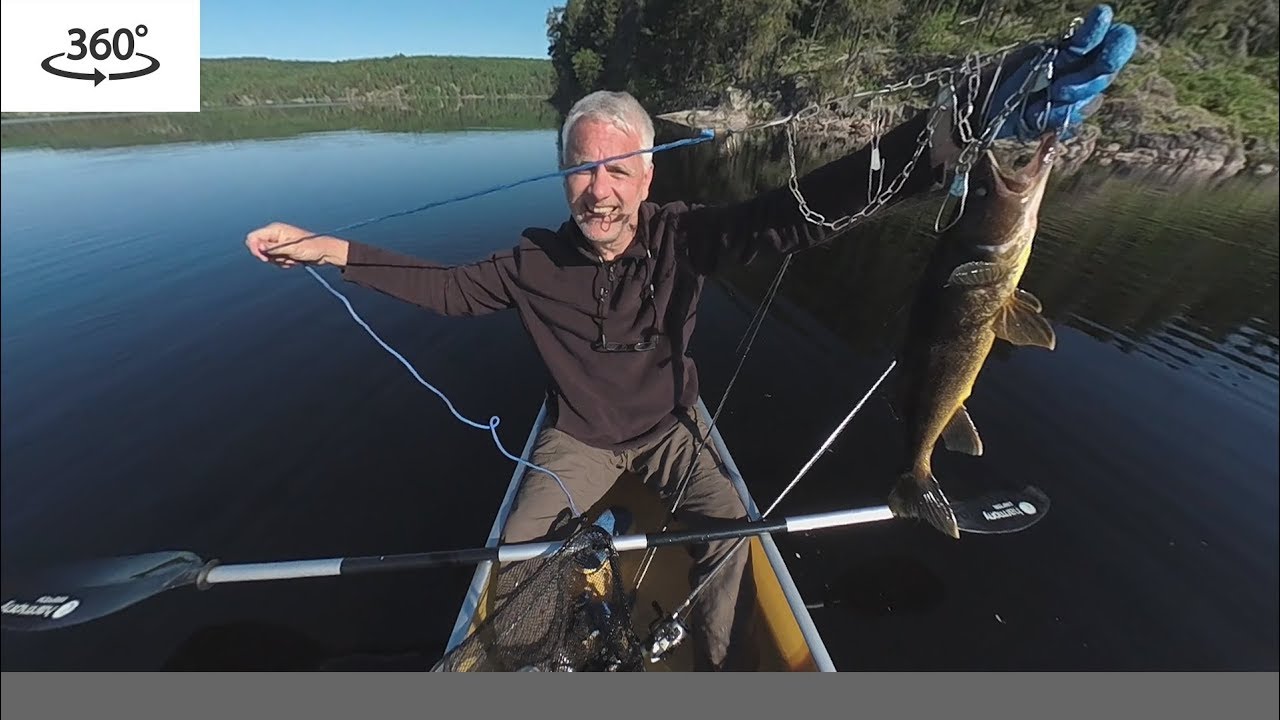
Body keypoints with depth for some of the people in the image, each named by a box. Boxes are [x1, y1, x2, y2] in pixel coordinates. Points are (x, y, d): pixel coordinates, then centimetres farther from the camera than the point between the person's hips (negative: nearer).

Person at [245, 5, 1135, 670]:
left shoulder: (683, 237, -21)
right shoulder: (535, 262, -14)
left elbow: (801, 210, -31)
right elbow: (447, 286, -1)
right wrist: (329, 250, -3)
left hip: (673, 429, 0)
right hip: (578, 438, 2)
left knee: (729, 523, -16)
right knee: (518, 546, -6)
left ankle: (723, 663, 17)